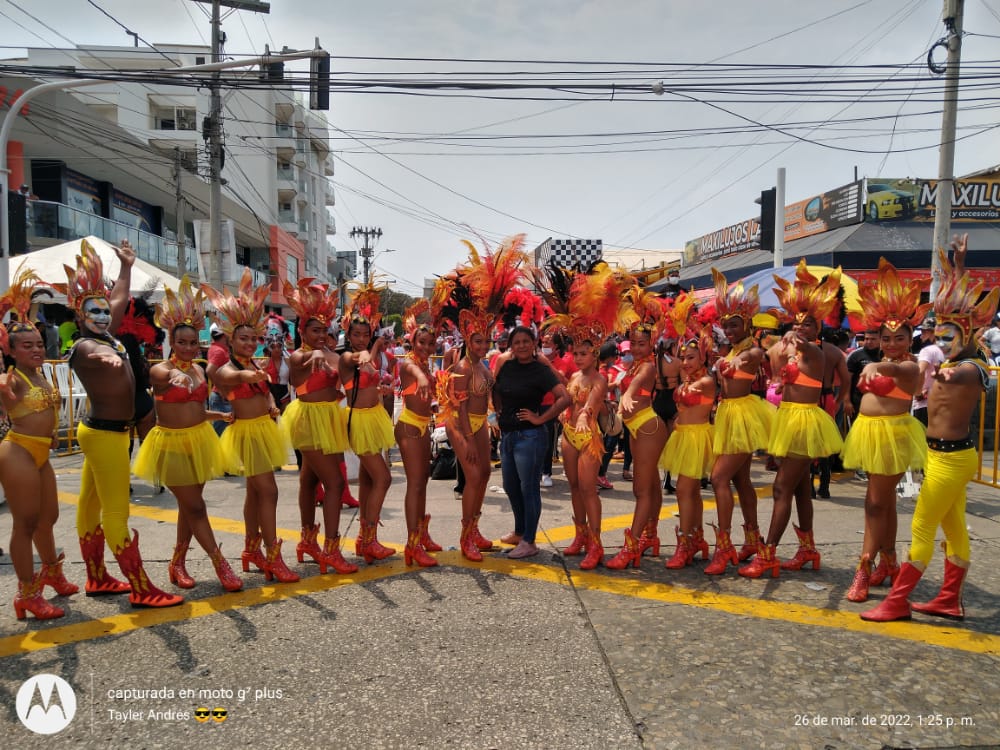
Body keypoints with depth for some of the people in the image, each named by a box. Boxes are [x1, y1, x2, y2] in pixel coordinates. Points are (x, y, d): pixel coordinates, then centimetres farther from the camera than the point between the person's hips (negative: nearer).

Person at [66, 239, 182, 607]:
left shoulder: (108, 336, 8)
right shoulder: (83, 346, -17)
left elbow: (119, 301, 24)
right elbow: (96, 353, -43)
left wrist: (126, 266, 33)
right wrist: (108, 356, -65)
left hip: (109, 431, 10)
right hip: (104, 433, -10)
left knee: (92, 504, 16)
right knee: (116, 513, -8)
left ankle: (97, 578, 28)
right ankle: (141, 589, -6)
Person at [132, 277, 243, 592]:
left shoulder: (199, 370, 7)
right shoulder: (159, 370, -10)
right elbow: (164, 376, -30)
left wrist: (218, 415, 14)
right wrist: (176, 374, -42)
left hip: (199, 439, 6)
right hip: (172, 443, -6)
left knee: (189, 506, 14)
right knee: (194, 506, -2)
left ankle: (178, 562, 28)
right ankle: (220, 563, 6)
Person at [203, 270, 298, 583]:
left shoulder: (255, 365, 9)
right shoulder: (225, 370, -15)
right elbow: (232, 377, -39)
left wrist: (272, 405, -3)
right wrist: (246, 374, -61)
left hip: (264, 428, 8)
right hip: (247, 431, -8)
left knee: (255, 491, 16)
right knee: (267, 490, -11)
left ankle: (252, 550, 28)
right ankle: (273, 556, -6)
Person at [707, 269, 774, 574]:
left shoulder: (752, 349, -11)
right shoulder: (730, 351, 13)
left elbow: (756, 355, -31)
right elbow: (723, 380, 12)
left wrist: (741, 358, -47)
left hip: (743, 416, -9)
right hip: (729, 414, 9)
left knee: (719, 477, -14)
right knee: (740, 479, 16)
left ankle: (724, 546, -10)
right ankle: (752, 539, 28)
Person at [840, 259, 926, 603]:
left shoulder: (910, 366, -14)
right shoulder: (882, 362, 11)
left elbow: (897, 371, -39)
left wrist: (876, 366, -58)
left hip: (892, 433, -8)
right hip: (869, 431, 8)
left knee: (876, 503, -6)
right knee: (885, 500, 15)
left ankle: (865, 570, -1)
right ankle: (888, 562, 26)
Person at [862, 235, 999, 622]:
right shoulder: (958, 361, 7)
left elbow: (961, 376, -36)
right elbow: (958, 309, 14)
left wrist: (947, 375, -53)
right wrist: (958, 266, 15)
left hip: (950, 457, -9)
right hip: (946, 454, 9)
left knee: (921, 529, -5)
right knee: (954, 528, 14)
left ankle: (897, 602, 2)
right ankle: (949, 600, 23)